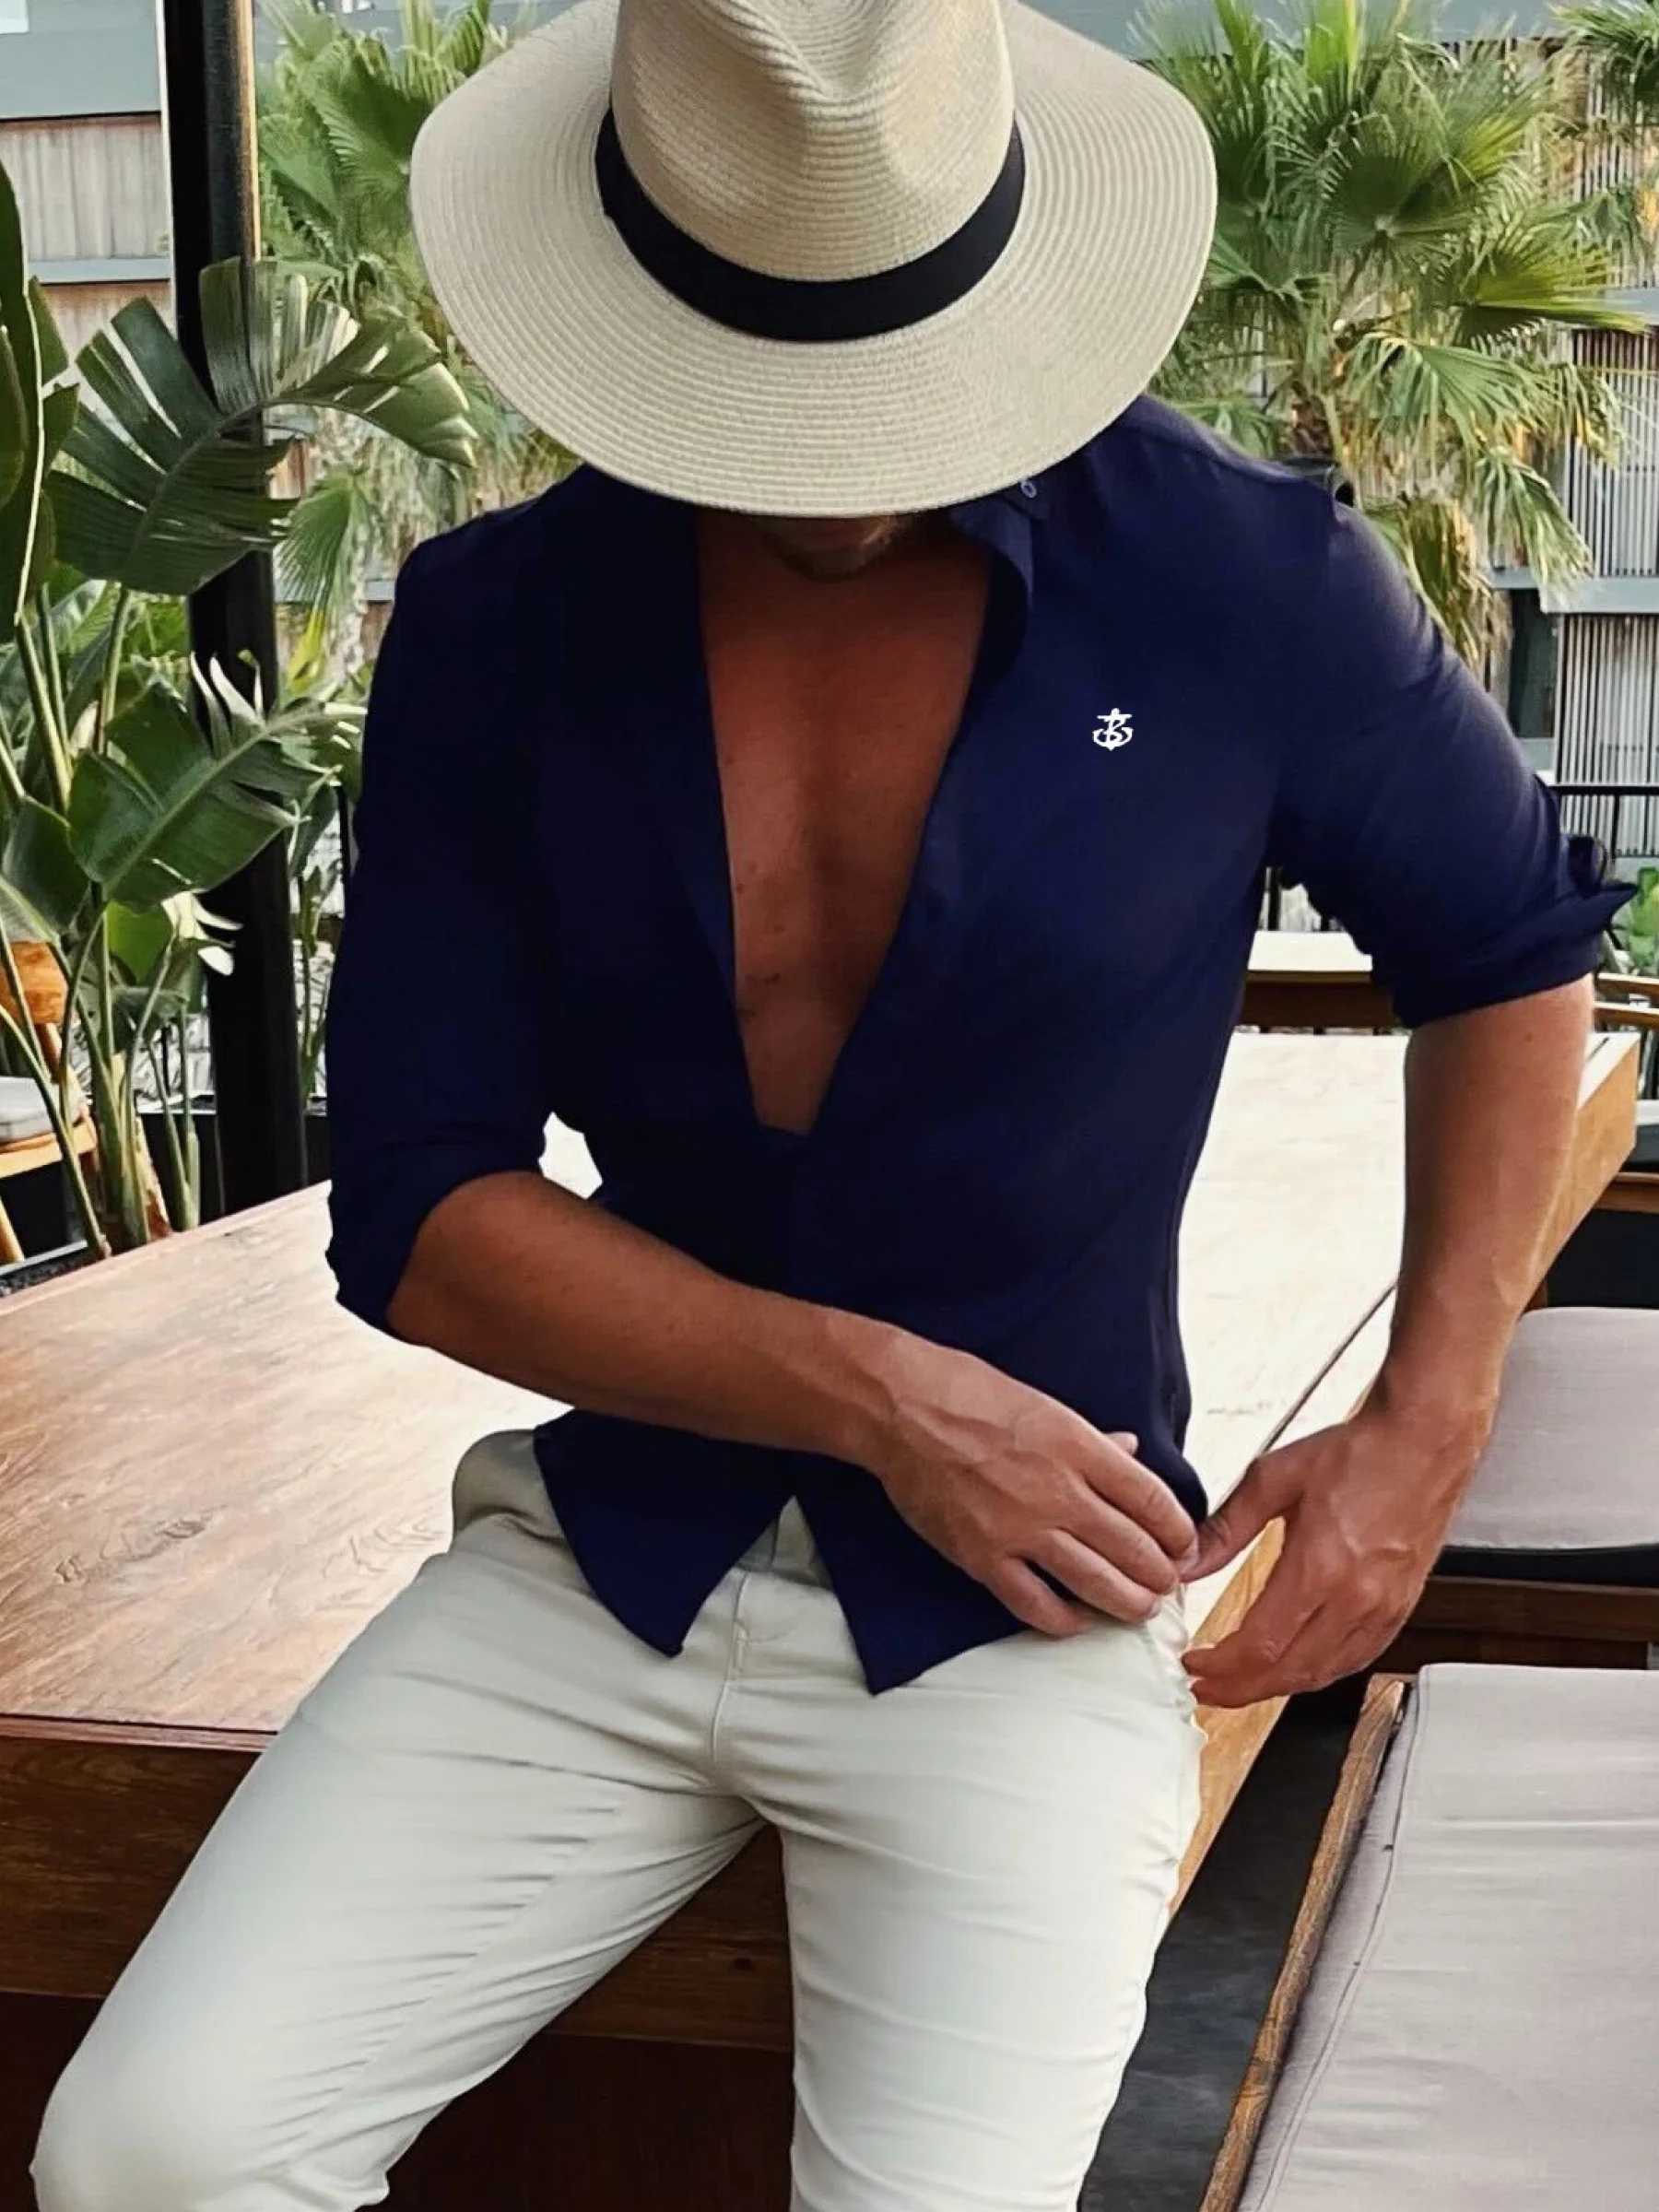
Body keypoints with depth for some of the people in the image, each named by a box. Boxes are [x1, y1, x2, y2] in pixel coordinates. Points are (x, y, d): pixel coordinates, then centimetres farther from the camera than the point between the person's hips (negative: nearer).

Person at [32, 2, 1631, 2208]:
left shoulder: (1246, 587, -8)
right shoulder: (494, 626, -2)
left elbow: (1510, 943, 10)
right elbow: (416, 1217, -3)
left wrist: (1429, 1425, 1)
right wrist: (877, 1393, -14)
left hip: (1022, 1611, -1)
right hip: (601, 1550, 2)